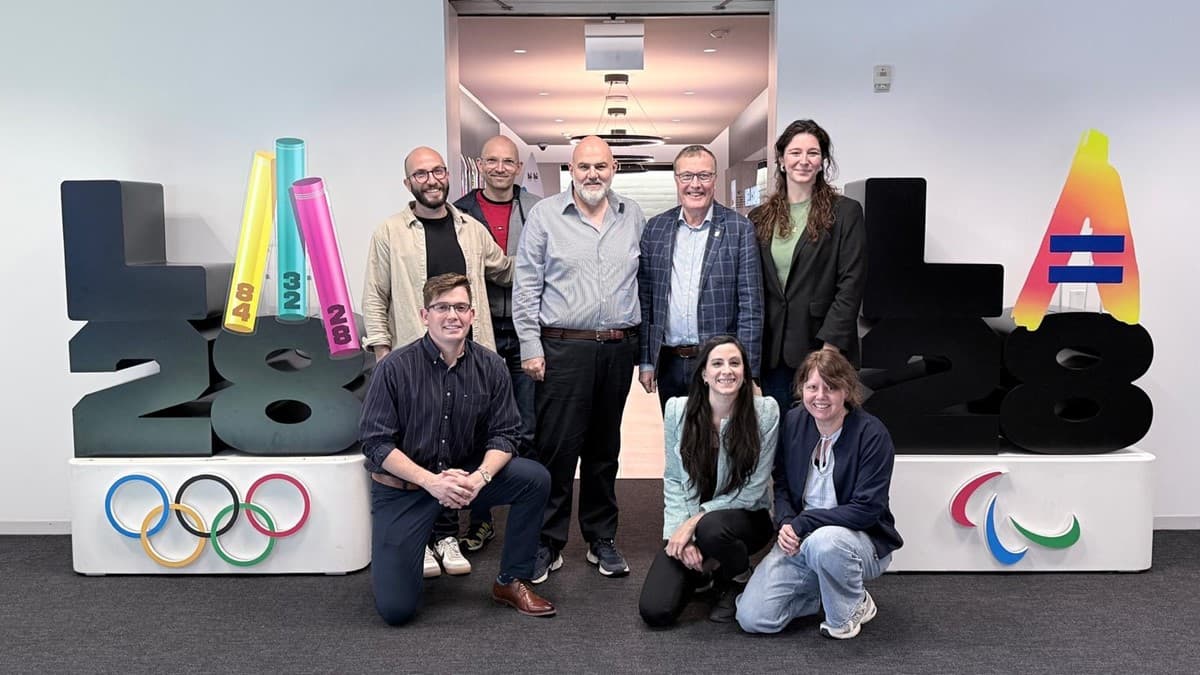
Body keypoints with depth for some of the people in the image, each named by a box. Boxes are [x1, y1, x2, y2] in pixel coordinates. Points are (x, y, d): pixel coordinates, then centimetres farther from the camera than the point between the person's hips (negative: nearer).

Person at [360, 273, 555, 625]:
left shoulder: (490, 366, -6)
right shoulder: (395, 368, -15)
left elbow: (504, 434, -4)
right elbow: (376, 443, -14)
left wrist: (480, 476, -24)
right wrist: (430, 481, -25)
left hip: (465, 476, 3)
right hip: (402, 486, -3)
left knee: (535, 478, -21)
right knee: (396, 609, -10)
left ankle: (510, 582, -2)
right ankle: (396, 555, 27)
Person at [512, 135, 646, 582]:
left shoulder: (632, 217, 10)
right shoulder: (545, 215, 0)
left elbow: (646, 282, 13)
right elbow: (526, 286, -1)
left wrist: (645, 343, 8)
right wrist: (531, 347, -7)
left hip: (618, 348, 4)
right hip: (563, 348, -3)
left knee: (605, 448, 13)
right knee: (556, 448, -2)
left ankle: (602, 539, 26)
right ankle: (548, 544, 12)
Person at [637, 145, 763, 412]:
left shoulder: (739, 228, -3)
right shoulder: (656, 228, 6)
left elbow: (750, 305, -5)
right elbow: (645, 299, 8)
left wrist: (746, 372, -10)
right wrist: (646, 361, 4)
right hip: (669, 364, 3)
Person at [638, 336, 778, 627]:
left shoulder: (765, 411, -13)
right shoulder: (677, 409, -6)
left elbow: (753, 489, -13)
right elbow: (673, 480, -1)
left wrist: (695, 521, -18)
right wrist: (681, 534, -15)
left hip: (746, 517, -2)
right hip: (686, 522, 2)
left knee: (712, 528, -39)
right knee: (655, 611, -15)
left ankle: (736, 581, -2)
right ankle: (699, 569, 20)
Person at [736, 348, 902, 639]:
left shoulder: (872, 433, -15)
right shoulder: (793, 422, -1)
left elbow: (866, 509, -18)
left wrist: (802, 523, -22)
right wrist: (786, 523, -14)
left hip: (862, 539, -4)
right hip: (799, 540, 4)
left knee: (824, 542, -41)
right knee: (752, 618, -12)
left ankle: (853, 606, -7)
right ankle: (823, 592, 15)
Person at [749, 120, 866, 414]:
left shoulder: (846, 212, 0)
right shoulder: (759, 218, 11)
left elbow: (851, 284, -6)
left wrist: (831, 346, -14)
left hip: (821, 348, -3)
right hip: (771, 354, 4)